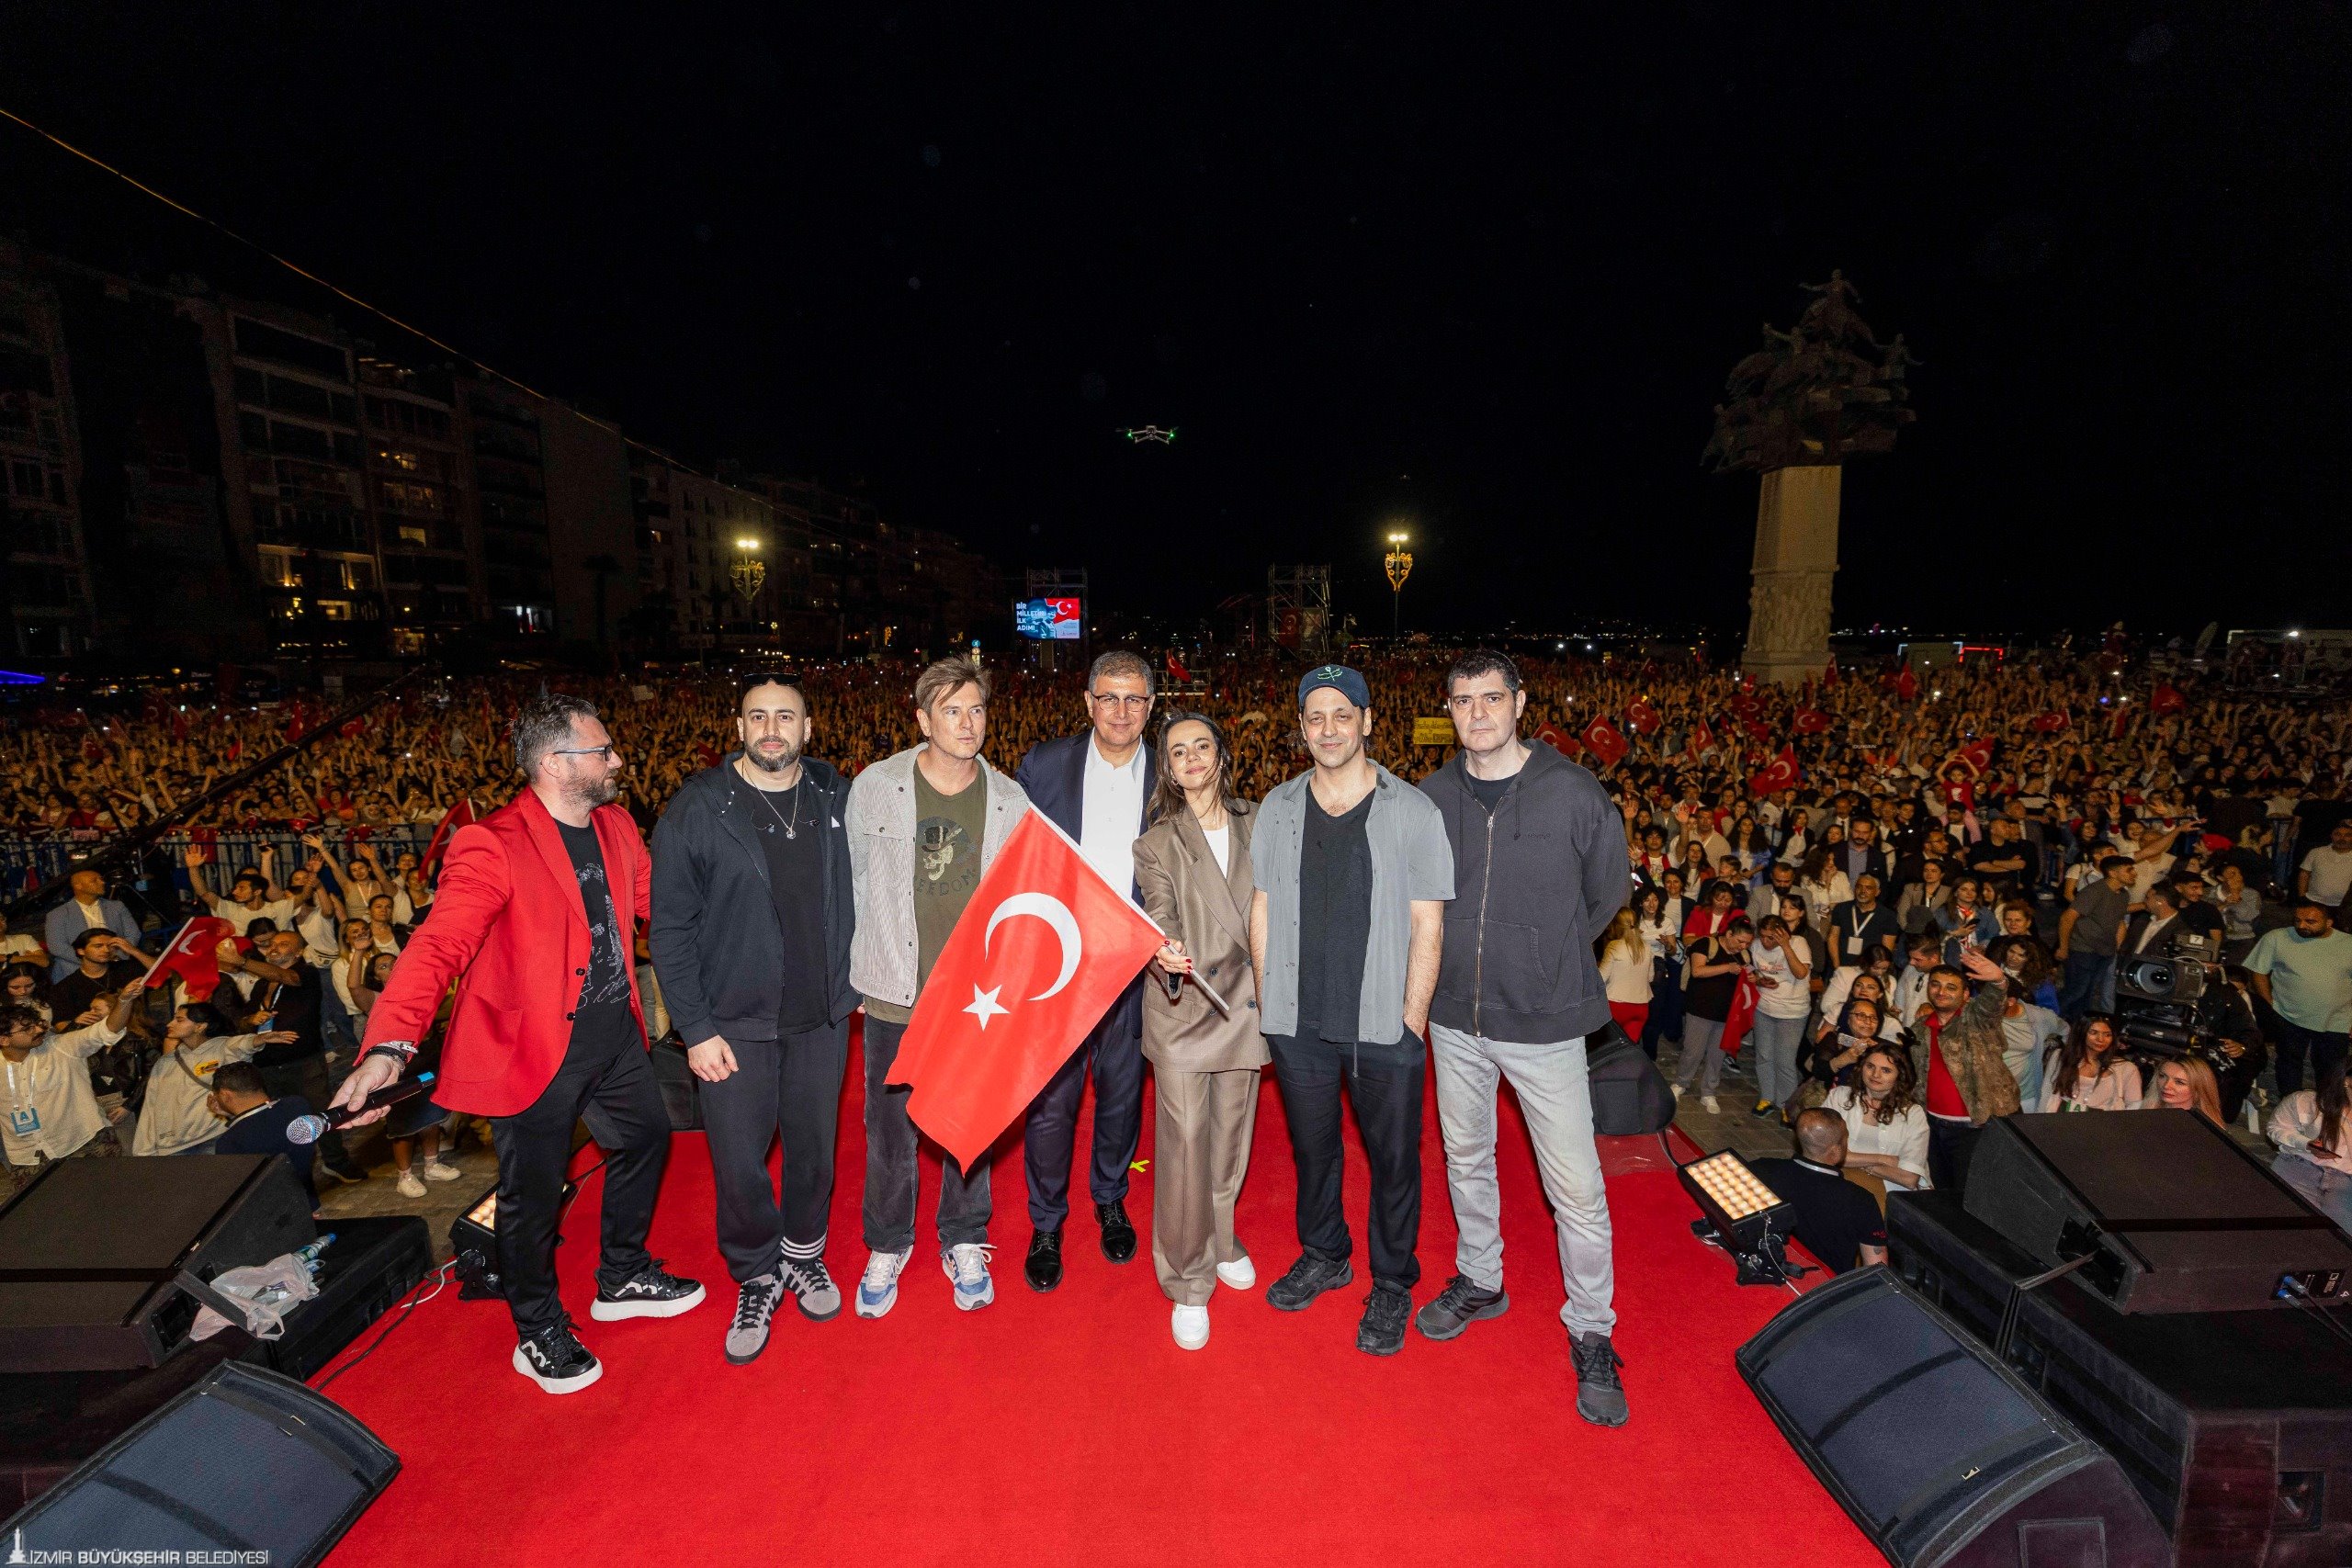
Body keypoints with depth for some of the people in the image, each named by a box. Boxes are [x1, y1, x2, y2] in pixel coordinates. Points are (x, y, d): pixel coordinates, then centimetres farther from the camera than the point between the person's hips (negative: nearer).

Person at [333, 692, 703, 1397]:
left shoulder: (616, 826, 2)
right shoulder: (494, 846, -22)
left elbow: (653, 903, 13)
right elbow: (439, 944, -31)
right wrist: (389, 1046, -45)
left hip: (613, 1029, 7)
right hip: (534, 1045, -7)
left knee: (646, 1138, 21)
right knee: (533, 1193, 9)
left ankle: (623, 1279, 45)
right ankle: (540, 1335, 35)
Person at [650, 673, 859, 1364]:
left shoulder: (837, 797, -2)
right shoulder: (696, 809, -9)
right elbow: (670, 929, -7)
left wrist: (859, 977, 4)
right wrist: (695, 1028, -10)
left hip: (822, 1016, 2)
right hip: (735, 1022, -2)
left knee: (814, 1146, 16)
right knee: (739, 1164, 6)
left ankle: (804, 1254, 41)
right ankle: (756, 1278, 32)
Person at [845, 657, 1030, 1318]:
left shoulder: (1010, 800, -5)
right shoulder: (875, 787, -7)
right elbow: (858, 879, 6)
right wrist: (886, 944, 10)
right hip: (895, 991, 0)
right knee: (890, 1125, 12)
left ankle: (964, 1243, 37)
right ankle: (887, 1246, 37)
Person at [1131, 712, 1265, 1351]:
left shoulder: (1254, 827, 7)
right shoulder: (1157, 843, -1)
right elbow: (1161, 911, -15)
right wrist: (1166, 951, -36)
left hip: (1243, 1000, 3)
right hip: (1182, 1006, -3)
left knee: (1230, 1136, 15)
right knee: (1184, 1142, 0)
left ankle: (1220, 1242, 40)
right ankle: (1188, 1283, 17)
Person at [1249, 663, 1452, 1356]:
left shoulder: (1413, 812, -7)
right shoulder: (1278, 809, 2)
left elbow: (1427, 925, -6)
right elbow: (1262, 911, 6)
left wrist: (1411, 1020, -9)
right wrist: (1269, 1003, 3)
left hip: (1384, 1022, -3)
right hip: (1298, 1020, 3)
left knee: (1393, 1156, 12)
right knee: (1311, 1144, 20)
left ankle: (1393, 1284, 34)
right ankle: (1323, 1256, 43)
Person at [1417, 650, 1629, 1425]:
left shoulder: (1573, 792, -11)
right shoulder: (1431, 796, -3)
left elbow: (1606, 894, 3)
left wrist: (1547, 961, 6)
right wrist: (1470, 957, 6)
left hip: (1545, 1020, -3)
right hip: (1455, 1016, 3)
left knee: (1576, 1188, 4)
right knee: (1466, 1158, 20)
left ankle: (1591, 1333, 26)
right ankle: (1479, 1280, 43)